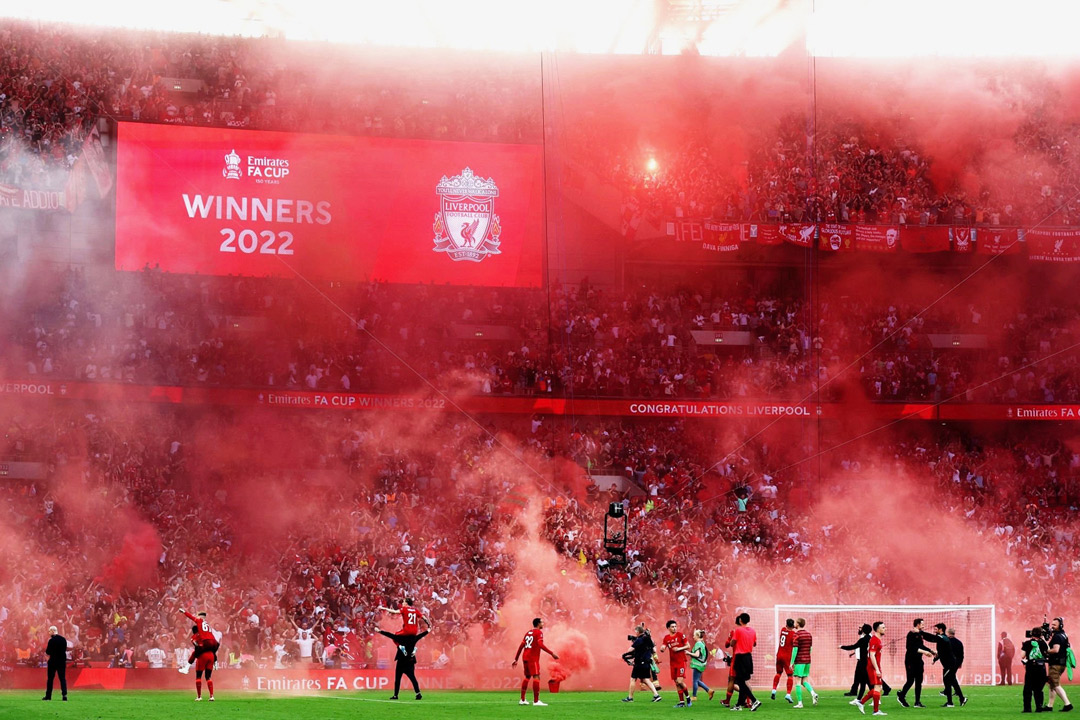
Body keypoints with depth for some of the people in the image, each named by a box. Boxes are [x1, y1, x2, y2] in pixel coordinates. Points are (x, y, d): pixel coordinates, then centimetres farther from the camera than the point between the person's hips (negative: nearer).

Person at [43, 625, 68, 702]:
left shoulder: (52, 640, -14)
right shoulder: (64, 639, 4)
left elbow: (48, 652, -12)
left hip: (53, 661, -4)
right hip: (62, 661, 4)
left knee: (50, 678, 6)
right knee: (63, 678, 4)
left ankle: (48, 696, 10)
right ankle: (64, 695, -8)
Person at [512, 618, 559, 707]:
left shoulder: (528, 633, 18)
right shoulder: (538, 632, -5)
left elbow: (521, 646, 18)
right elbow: (540, 645, -20)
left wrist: (516, 659, 21)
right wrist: (552, 654, -20)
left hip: (526, 658, 8)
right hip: (533, 659, -8)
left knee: (527, 677, 19)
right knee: (536, 677, -12)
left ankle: (522, 700, 21)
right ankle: (536, 701, -21)